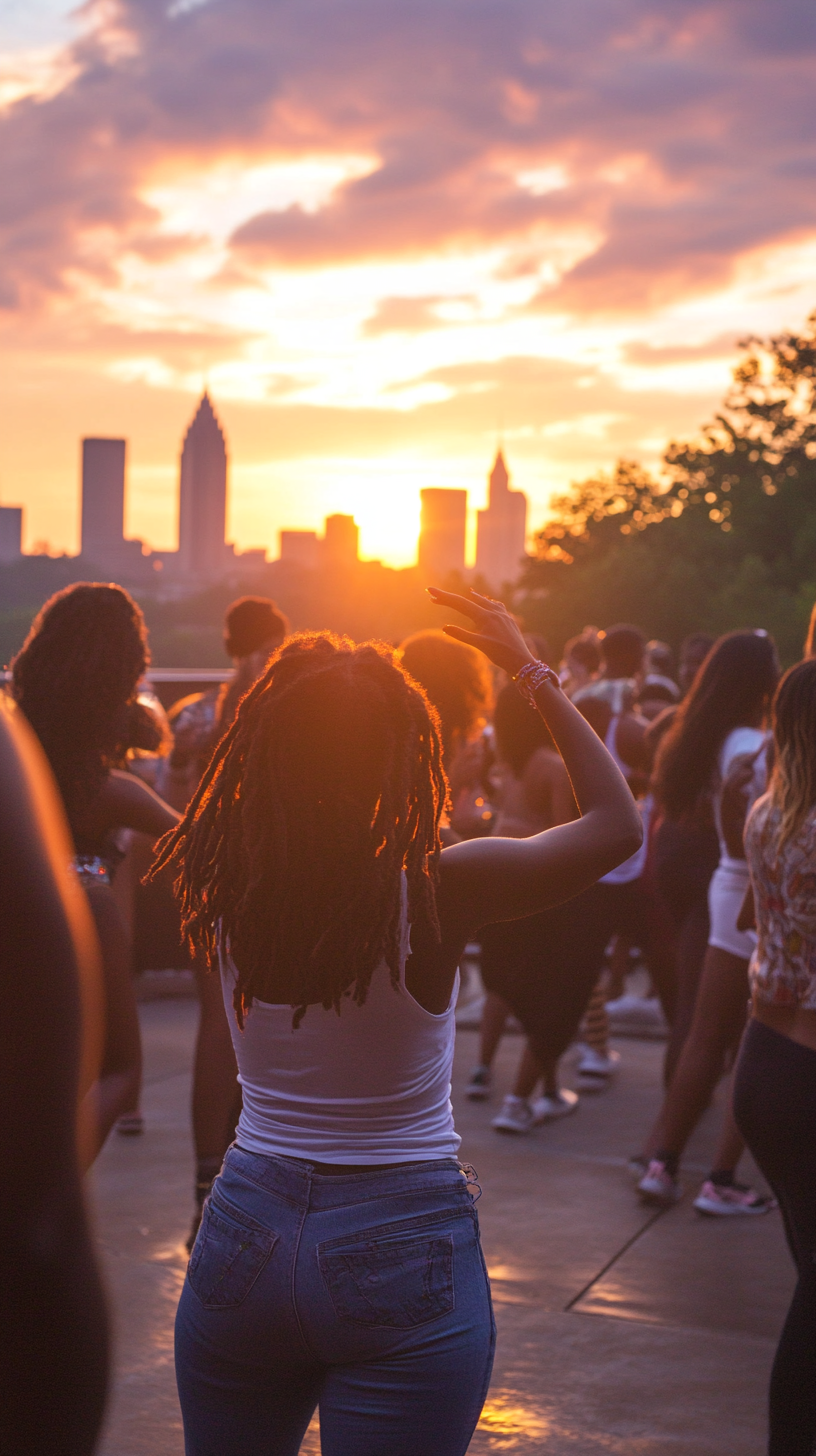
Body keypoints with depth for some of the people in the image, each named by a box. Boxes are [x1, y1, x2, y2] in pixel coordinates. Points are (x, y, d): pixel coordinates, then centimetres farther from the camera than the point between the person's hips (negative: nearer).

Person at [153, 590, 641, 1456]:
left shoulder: (226, 894, -9)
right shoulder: (439, 895, -18)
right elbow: (616, 821, -3)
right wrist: (531, 672, 2)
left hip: (245, 1234, 4)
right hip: (402, 1253, -3)